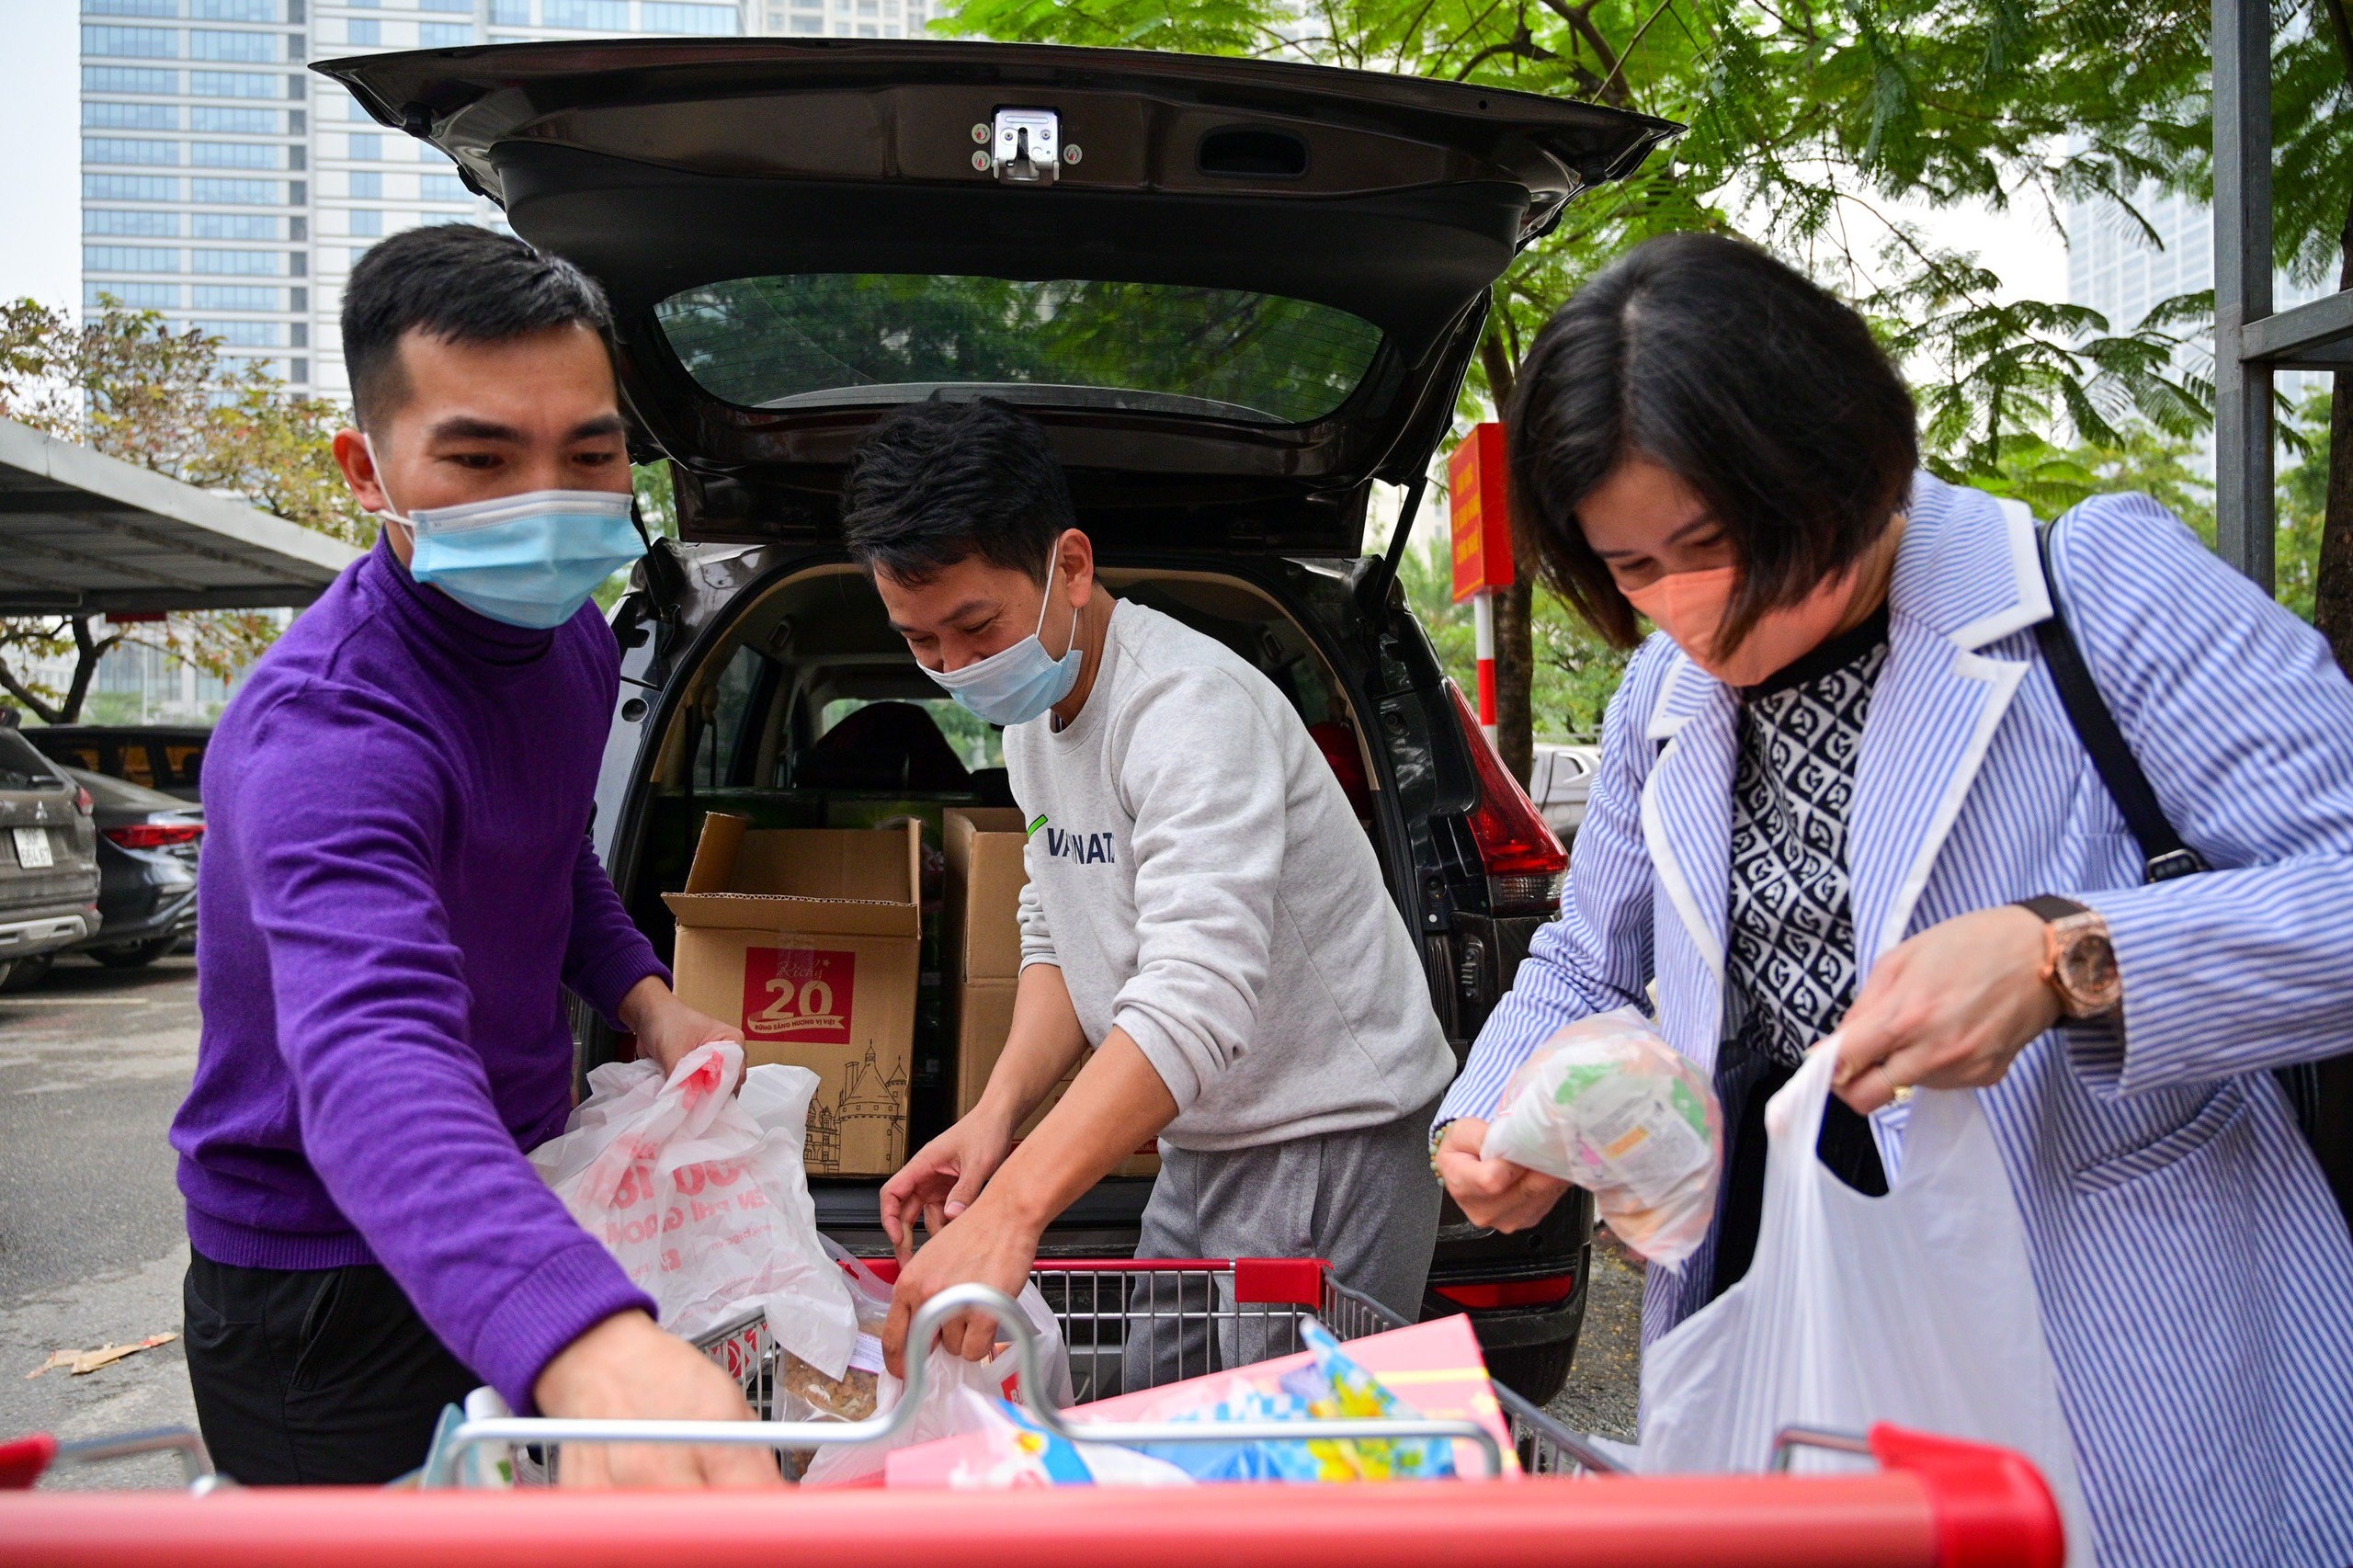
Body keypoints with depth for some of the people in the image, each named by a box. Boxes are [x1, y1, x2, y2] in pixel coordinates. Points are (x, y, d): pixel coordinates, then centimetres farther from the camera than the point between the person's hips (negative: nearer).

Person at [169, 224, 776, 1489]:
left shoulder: (570, 635, -3)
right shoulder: (326, 730, -32)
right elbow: (375, 1061, -50)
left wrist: (642, 999, -2)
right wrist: (596, 1347, -66)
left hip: (519, 1229, 8)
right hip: (325, 1306, -8)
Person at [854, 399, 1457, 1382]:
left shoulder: (1190, 708, -24)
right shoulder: (1032, 709, 7)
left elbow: (1196, 1003, -36)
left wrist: (1008, 1213, -46)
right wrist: (998, 1109, -5)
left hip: (1332, 1149, -9)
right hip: (1199, 1145, 9)